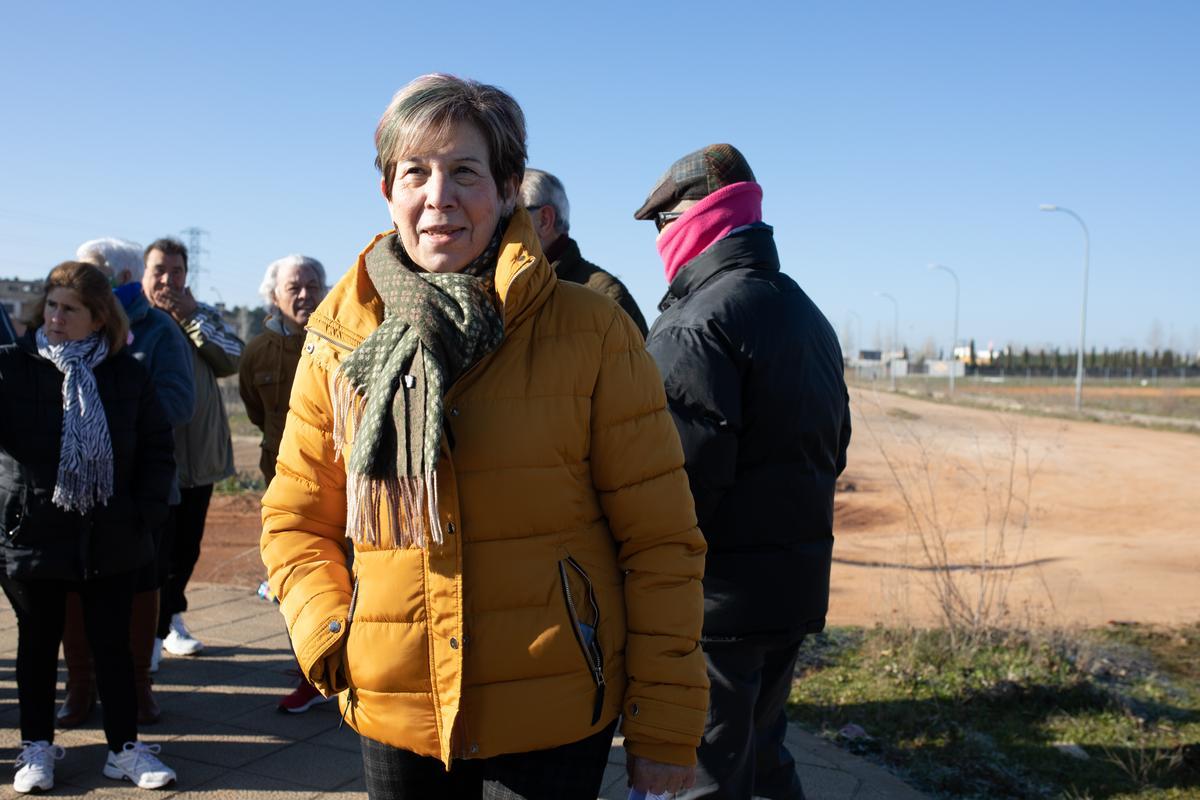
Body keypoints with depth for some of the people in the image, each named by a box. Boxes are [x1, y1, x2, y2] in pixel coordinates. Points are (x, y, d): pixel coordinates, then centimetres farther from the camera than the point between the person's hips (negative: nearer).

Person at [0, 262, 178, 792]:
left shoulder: (127, 374, 2)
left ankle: (125, 747, 21)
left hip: (111, 537, 1)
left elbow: (157, 448, 4)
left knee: (113, 644, 9)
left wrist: (147, 510, -3)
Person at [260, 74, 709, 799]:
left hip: (555, 719, -2)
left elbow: (659, 541, -7)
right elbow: (296, 520, 10)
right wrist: (328, 639, -5)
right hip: (396, 717, 3)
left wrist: (664, 730, -7)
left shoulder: (593, 333, -8)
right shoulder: (338, 340, 1)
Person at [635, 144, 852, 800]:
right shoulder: (808, 315, 14)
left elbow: (681, 480, -23)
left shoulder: (695, 326, -17)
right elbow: (833, 451, 19)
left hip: (719, 597, -9)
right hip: (797, 586, 9)